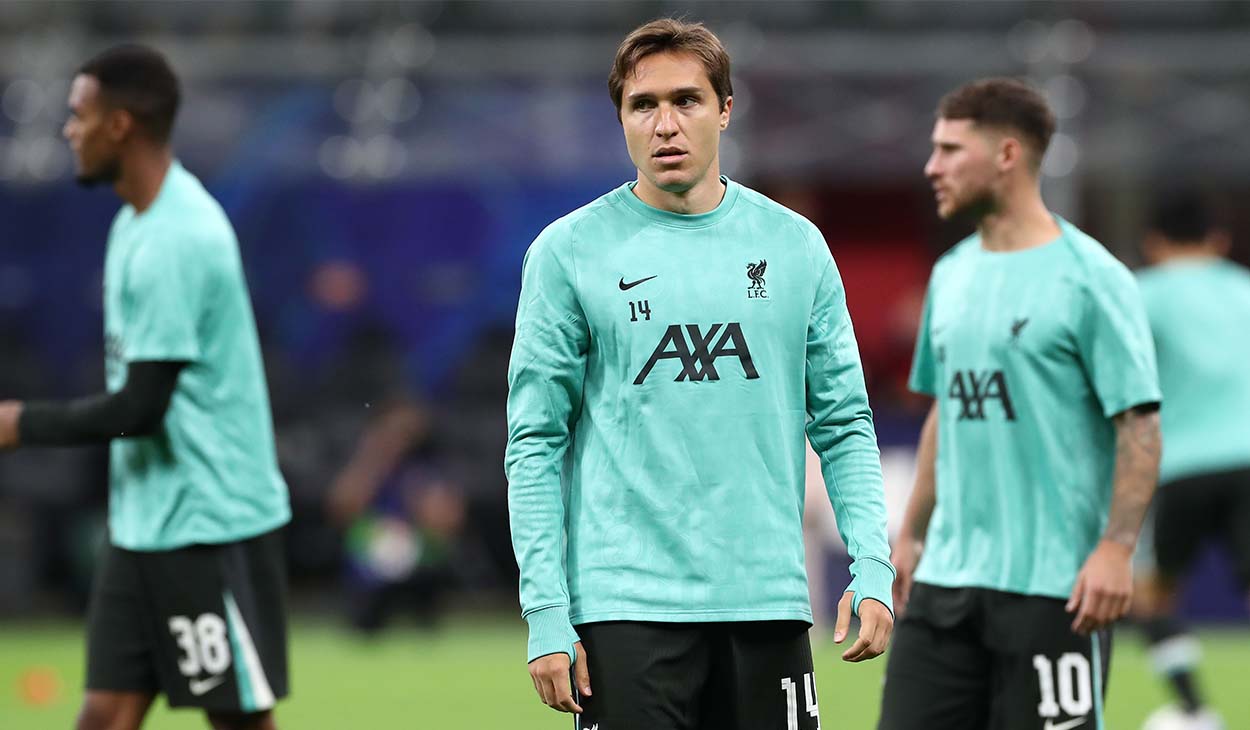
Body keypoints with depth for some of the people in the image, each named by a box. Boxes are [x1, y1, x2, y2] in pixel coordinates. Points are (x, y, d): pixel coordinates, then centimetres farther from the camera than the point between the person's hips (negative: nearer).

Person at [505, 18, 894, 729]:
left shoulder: (796, 245, 8)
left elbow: (845, 424, 11)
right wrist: (546, 615, -8)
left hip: (769, 604, 3)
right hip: (627, 609, -3)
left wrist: (873, 569, -3)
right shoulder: (568, 252, 1)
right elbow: (535, 444, 0)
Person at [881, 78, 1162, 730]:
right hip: (947, 575, 7)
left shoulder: (1091, 278, -9)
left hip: (1054, 585, -7)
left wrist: (1115, 548, -20)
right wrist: (910, 534, 18)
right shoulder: (951, 275, 13)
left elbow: (1139, 425, -12)